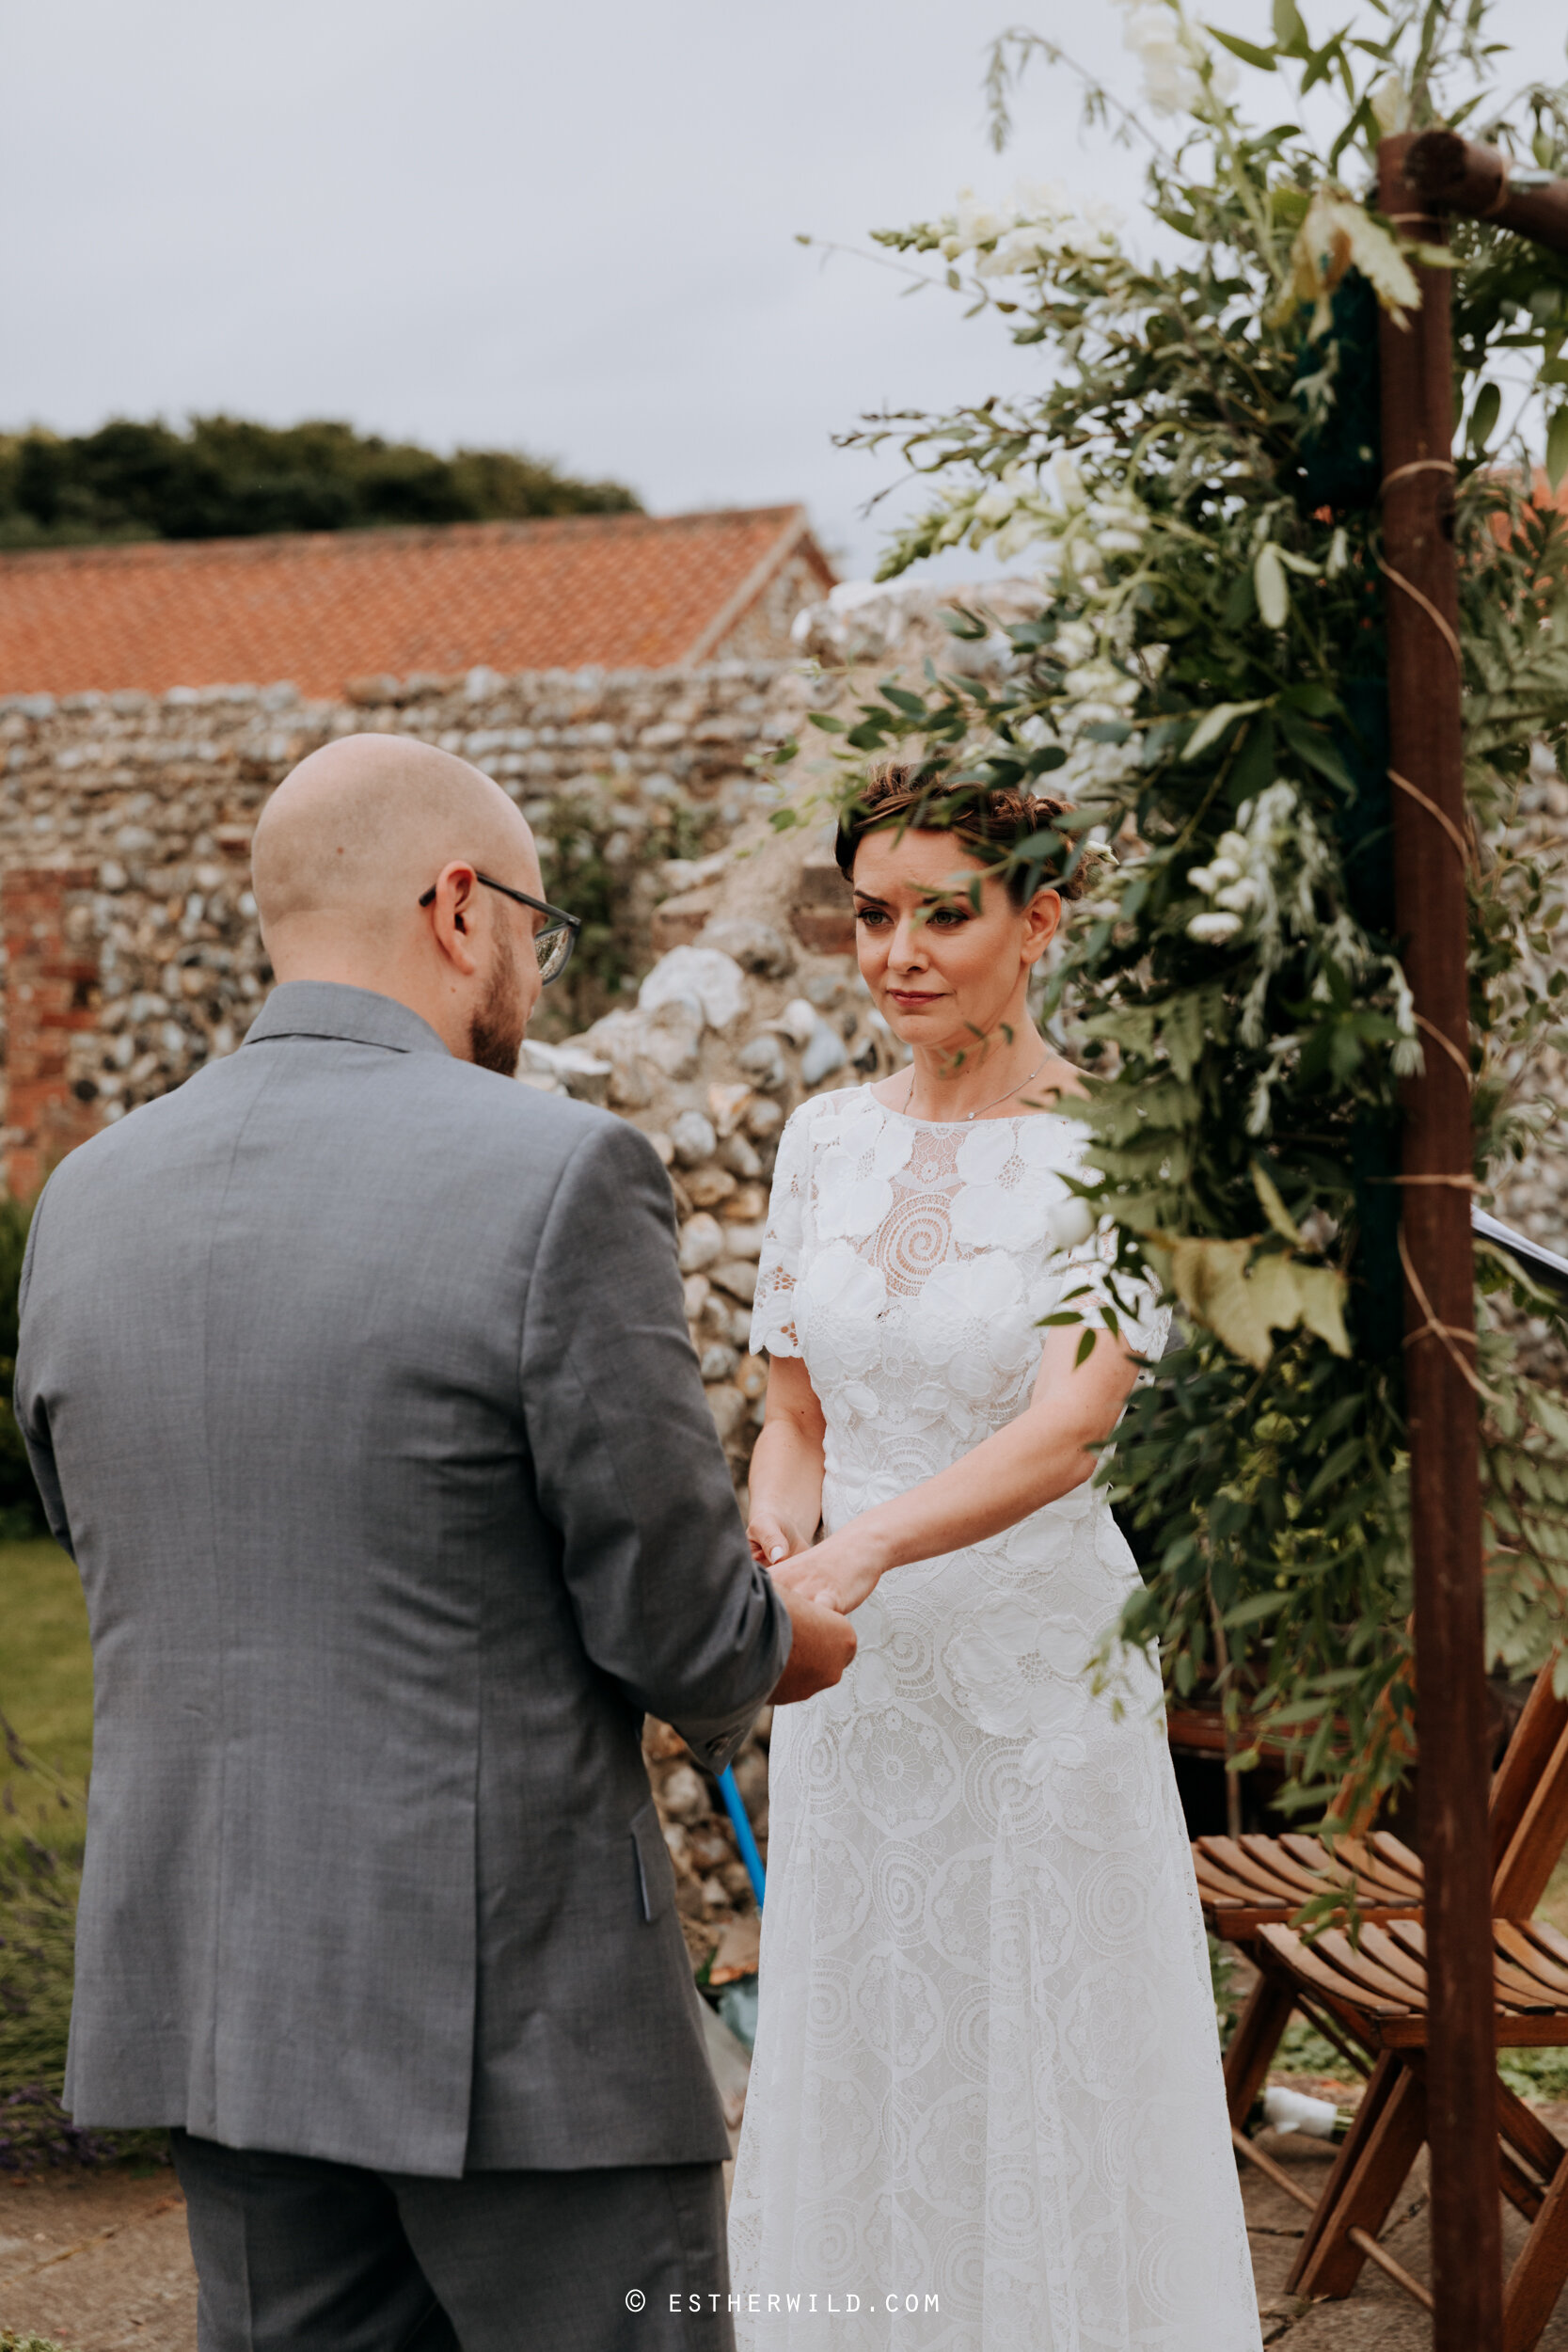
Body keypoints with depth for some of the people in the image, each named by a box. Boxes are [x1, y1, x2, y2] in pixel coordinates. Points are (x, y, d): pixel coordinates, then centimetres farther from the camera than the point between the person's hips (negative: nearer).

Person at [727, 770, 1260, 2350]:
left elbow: (1073, 1422, -22)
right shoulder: (826, 1138, 6)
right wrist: (777, 1530, -12)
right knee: (852, 2085, 13)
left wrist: (870, 1545, -37)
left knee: (1046, 2089, 4)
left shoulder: (1105, 1144, -10)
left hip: (1038, 1676, -5)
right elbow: (793, 1408, 11)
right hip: (853, 1686, 5)